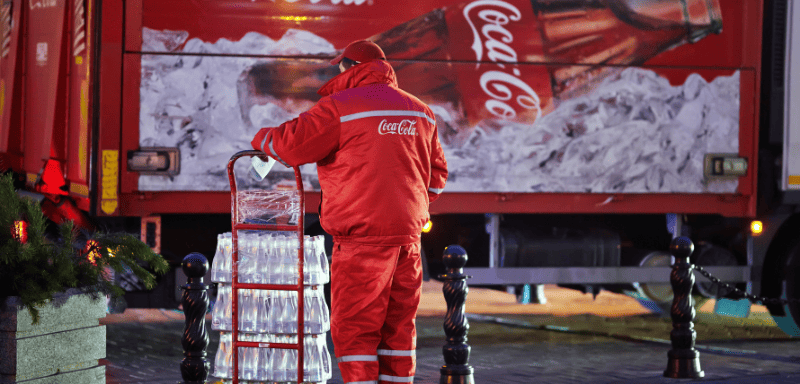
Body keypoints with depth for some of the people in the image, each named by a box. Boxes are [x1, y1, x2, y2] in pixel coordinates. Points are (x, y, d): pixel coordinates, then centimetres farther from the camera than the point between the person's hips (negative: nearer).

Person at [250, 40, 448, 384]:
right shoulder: (420, 112, 15)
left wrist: (262, 139, 15)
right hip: (408, 233, 6)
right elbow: (437, 173, 21)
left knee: (353, 328, -3)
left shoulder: (340, 107, -7)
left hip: (362, 235, -6)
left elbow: (290, 144, -5)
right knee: (398, 325, 11)